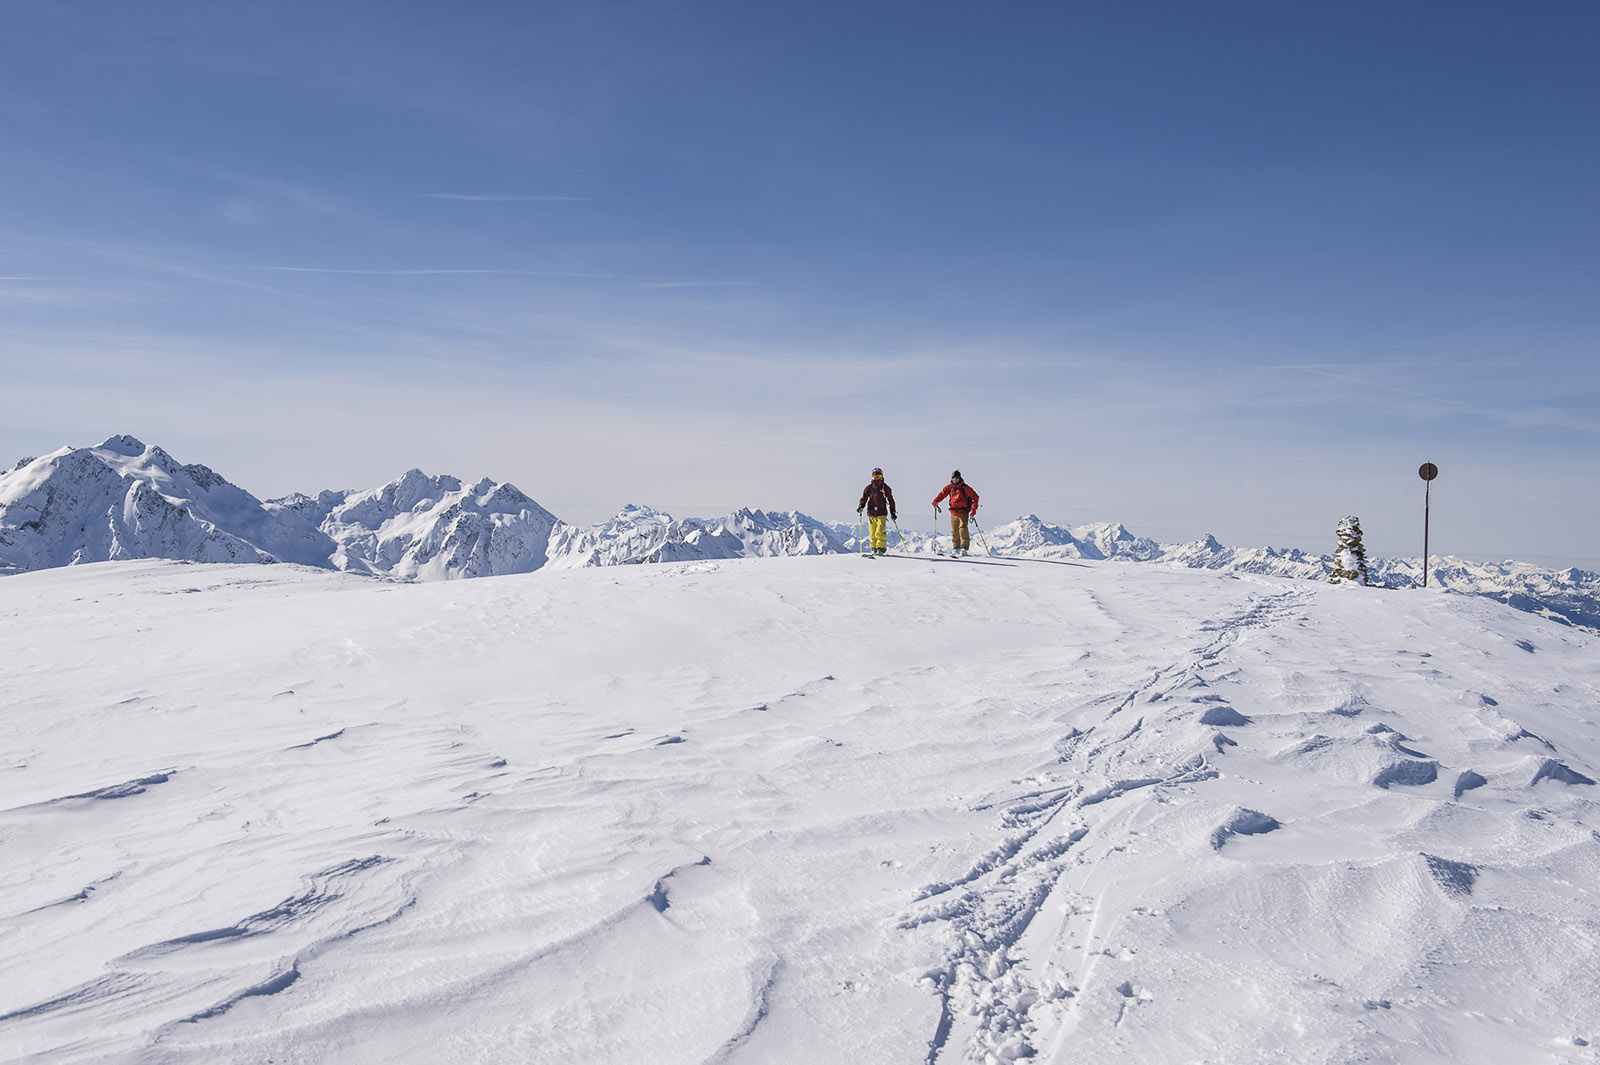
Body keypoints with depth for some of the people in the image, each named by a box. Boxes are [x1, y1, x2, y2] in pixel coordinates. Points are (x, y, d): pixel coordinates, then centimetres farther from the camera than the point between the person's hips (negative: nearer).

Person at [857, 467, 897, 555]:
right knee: (872, 533, 0)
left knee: (880, 532, -16)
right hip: (871, 514, 2)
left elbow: (891, 500, 15)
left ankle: (881, 548, -10)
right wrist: (860, 506, -6)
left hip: (882, 513, -2)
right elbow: (864, 498, 13)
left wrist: (893, 512, 12)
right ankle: (874, 548, 11)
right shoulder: (869, 487, 12)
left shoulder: (886, 488, 9)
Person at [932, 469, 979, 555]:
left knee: (963, 529, -16)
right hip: (953, 513, 4)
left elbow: (975, 497, -5)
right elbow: (942, 494, 8)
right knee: (954, 531, 6)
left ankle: (964, 548, -13)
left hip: (963, 512, -4)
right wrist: (935, 501, -12)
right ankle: (955, 548, 19)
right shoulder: (949, 487, 5)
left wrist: (973, 509, -12)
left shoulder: (965, 488, -7)